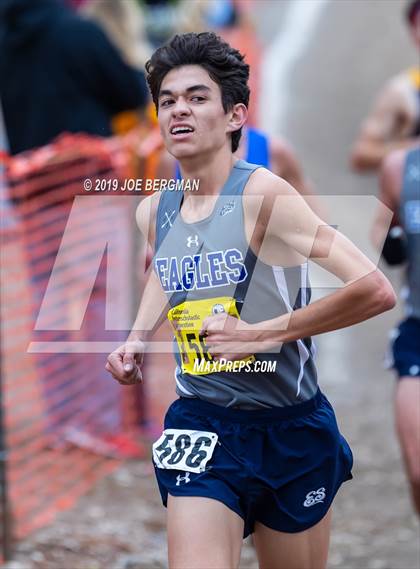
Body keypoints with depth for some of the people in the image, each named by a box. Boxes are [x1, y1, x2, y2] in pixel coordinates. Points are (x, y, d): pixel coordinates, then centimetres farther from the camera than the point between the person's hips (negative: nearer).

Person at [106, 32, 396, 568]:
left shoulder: (263, 195, -18)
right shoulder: (153, 212, 2)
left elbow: (375, 291, -26)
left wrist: (260, 332, -22)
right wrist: (138, 337, 9)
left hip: (291, 429, -3)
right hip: (202, 427, 3)